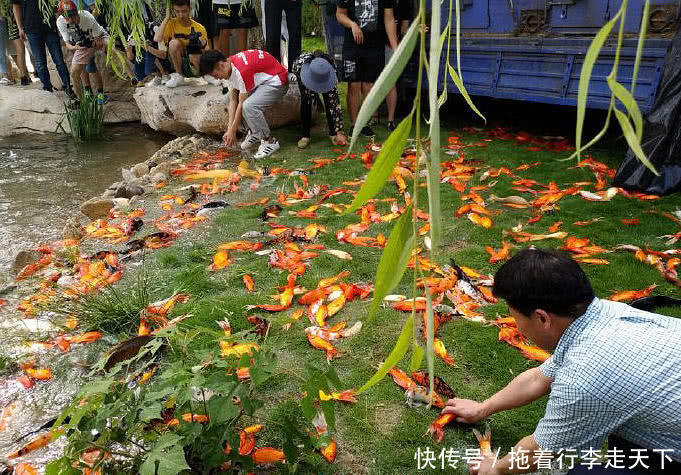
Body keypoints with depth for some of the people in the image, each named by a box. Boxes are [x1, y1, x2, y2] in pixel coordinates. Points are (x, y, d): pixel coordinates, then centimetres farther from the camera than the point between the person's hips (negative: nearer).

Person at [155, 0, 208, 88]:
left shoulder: (199, 28, -5)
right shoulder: (172, 23, -4)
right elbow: (157, 39, -21)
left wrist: (203, 44, -23)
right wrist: (167, 18, -16)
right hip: (177, 64, 2)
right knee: (174, 42, -26)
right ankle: (178, 77, -12)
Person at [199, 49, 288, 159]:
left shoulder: (241, 71, -30)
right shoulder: (229, 68, -2)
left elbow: (241, 104, -24)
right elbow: (233, 101, -2)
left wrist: (233, 131, -15)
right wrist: (230, 129, -6)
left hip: (277, 83, -10)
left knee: (248, 106, -28)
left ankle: (270, 142, -12)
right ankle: (254, 133, 18)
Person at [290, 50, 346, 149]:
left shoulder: (330, 70, -41)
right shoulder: (299, 64, -45)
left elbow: (335, 103, -37)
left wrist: (340, 132, -38)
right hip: (301, 73, 0)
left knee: (329, 101, -19)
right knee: (305, 100, -19)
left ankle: (333, 133, -4)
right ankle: (305, 136, -8)